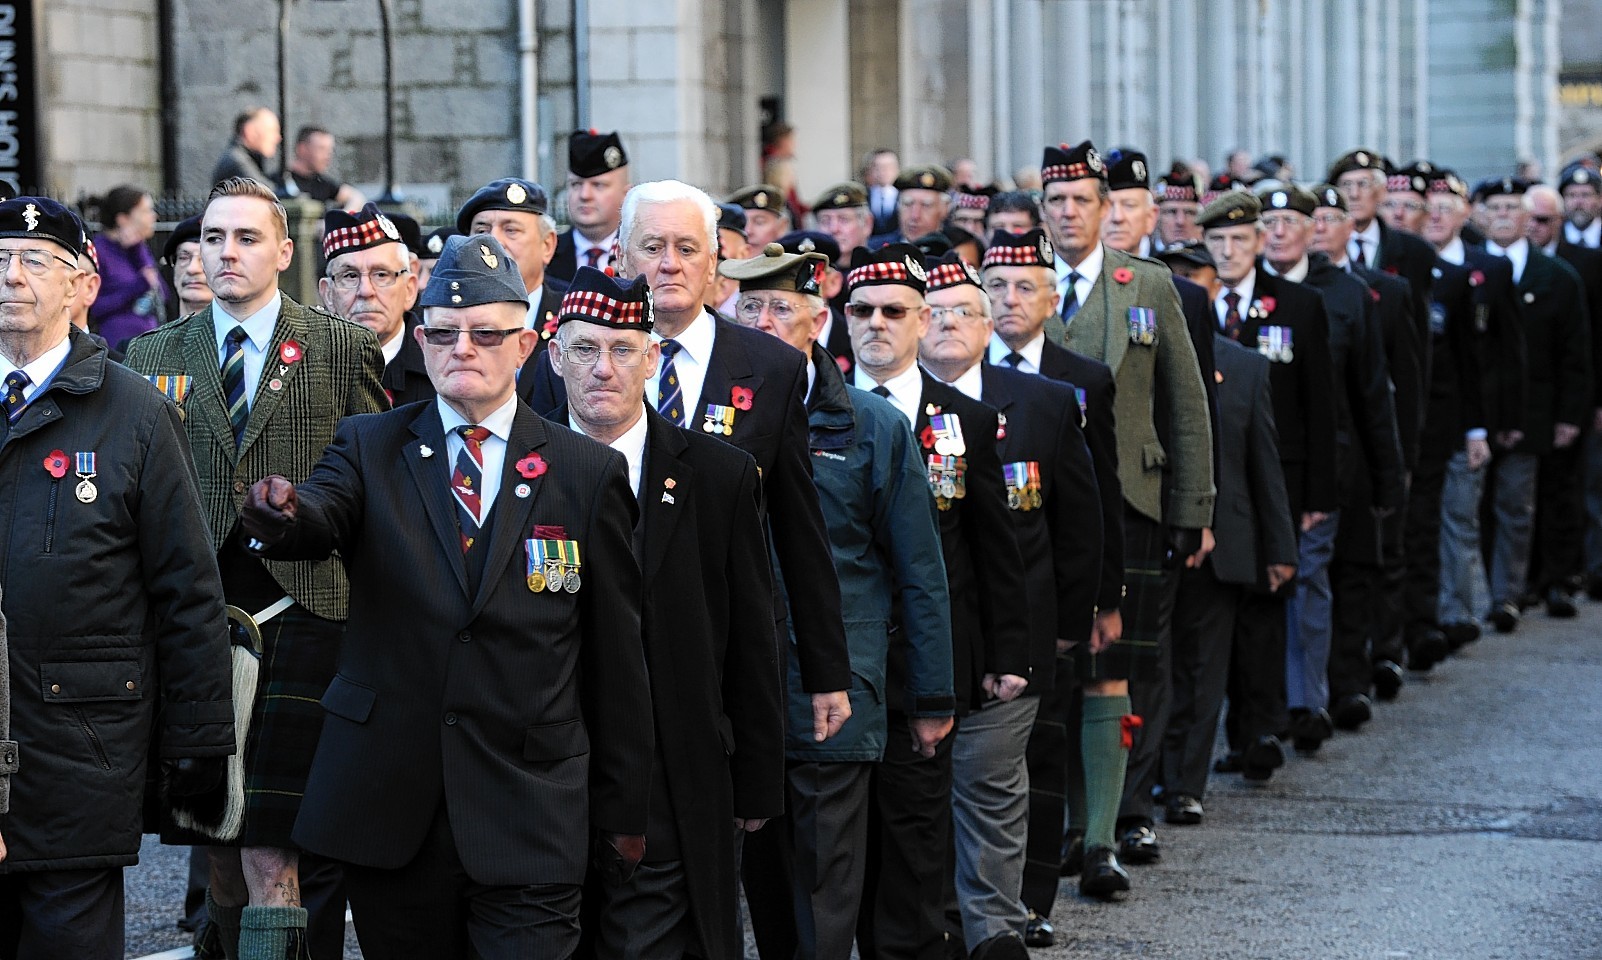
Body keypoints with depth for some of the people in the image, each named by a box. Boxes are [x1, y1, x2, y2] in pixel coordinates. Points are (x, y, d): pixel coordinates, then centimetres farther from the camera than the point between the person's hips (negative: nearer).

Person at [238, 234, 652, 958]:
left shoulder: (589, 473, 5)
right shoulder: (369, 449, 7)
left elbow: (617, 660, 6)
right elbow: (321, 518, -15)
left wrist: (624, 815, 6)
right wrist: (283, 512, -40)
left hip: (530, 815, -1)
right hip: (391, 810, 1)